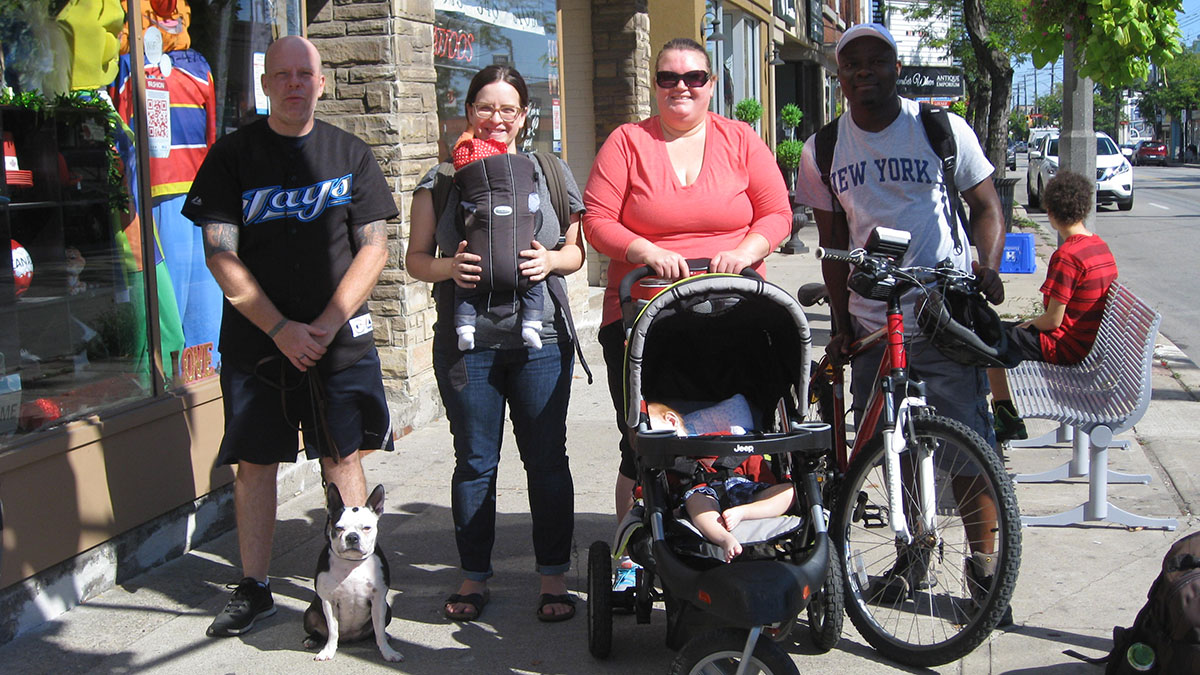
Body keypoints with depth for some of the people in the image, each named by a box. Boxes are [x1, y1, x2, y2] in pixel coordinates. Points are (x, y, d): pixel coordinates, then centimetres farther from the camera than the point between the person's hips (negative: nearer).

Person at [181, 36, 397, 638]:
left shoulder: (350, 155, 5)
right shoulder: (232, 156, 2)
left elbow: (373, 249, 0)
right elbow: (221, 255, -5)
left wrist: (325, 325, -11)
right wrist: (281, 329, -13)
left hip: (339, 339, 0)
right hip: (255, 340, 0)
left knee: (343, 458, 4)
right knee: (253, 462, 5)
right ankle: (254, 589, 17)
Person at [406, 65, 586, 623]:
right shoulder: (442, 179, 7)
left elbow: (576, 250, 13)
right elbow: (415, 258, 9)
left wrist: (551, 261, -9)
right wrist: (450, 267, -13)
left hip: (540, 340, 0)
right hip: (467, 342, 0)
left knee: (547, 459, 4)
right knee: (474, 462, 7)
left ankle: (554, 577, 16)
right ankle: (474, 577, 20)